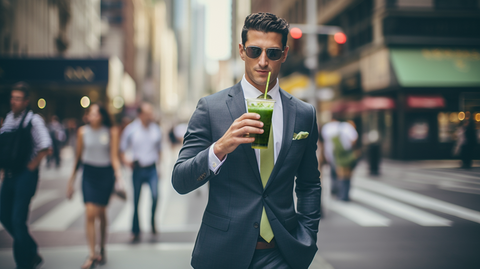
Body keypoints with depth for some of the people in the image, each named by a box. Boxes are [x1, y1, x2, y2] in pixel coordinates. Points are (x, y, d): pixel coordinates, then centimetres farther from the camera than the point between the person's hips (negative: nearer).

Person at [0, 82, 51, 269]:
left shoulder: (33, 120, -13)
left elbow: (45, 147, -19)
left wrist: (31, 166, -13)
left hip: (26, 174, -7)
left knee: (18, 220, -7)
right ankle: (32, 253, 29)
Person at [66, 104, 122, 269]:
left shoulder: (111, 131, -3)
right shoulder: (82, 131, 1)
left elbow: (114, 156, -3)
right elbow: (78, 157, 9)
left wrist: (117, 171, -21)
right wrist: (72, 179, 11)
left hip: (106, 174, 0)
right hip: (89, 173, 1)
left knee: (101, 213, 9)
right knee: (90, 213, -10)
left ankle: (102, 250, 28)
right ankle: (92, 254, -7)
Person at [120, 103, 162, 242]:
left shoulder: (156, 129, 5)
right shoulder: (130, 129, -3)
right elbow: (122, 148, 7)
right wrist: (125, 160, -9)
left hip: (152, 169, 1)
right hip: (138, 169, -1)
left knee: (155, 195, -20)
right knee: (136, 201, 6)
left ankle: (153, 221, 7)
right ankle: (135, 231, 20)